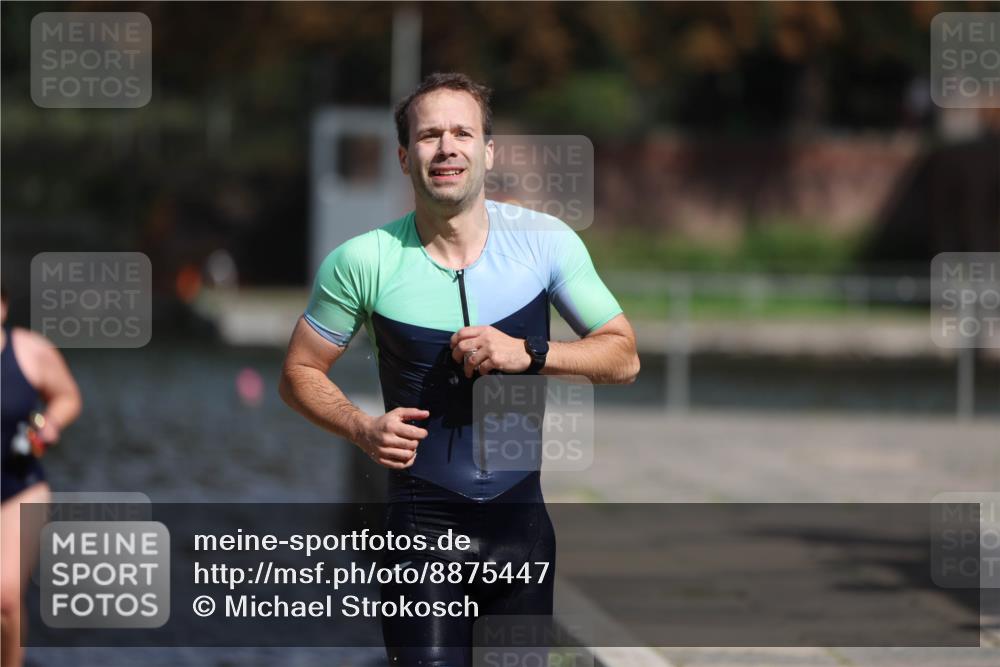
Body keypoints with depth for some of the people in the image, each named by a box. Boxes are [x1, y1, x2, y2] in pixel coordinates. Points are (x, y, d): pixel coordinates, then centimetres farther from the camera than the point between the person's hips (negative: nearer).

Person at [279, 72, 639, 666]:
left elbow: (623, 357, 2)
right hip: (425, 523, -2)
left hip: (524, 515, 2)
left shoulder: (545, 241, -3)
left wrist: (528, 353, -15)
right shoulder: (364, 261, -6)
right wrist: (363, 429, -13)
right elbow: (300, 372, 6)